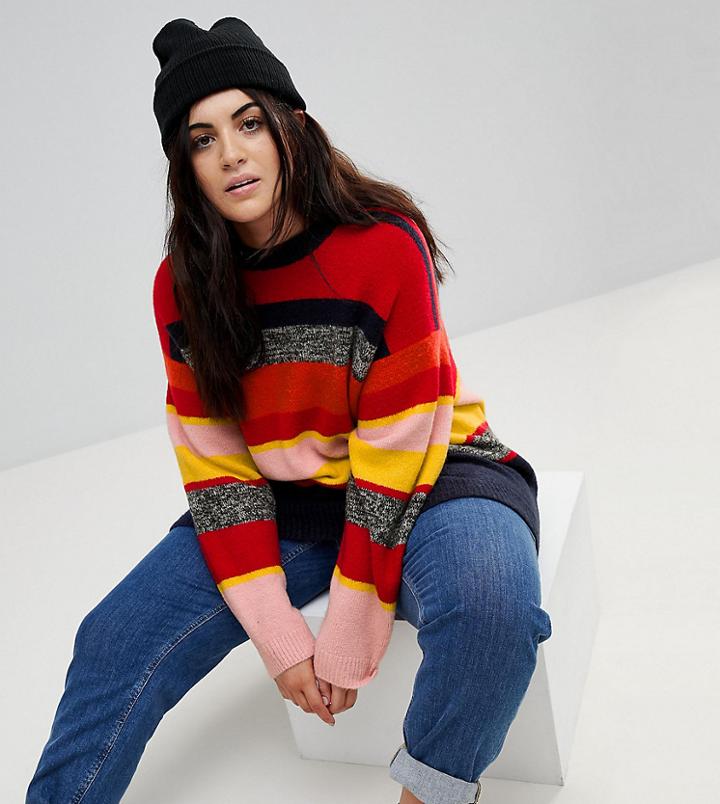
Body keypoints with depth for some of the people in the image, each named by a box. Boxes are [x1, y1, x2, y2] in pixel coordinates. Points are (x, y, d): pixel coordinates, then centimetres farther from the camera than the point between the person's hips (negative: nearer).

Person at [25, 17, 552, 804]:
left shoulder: (386, 247, -20)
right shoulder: (182, 288, -5)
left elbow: (395, 458, -19)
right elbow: (216, 466, -4)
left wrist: (348, 635, -16)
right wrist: (279, 634, -12)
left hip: (427, 479, -4)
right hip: (284, 502, 4)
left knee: (488, 602, -36)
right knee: (119, 641, -9)